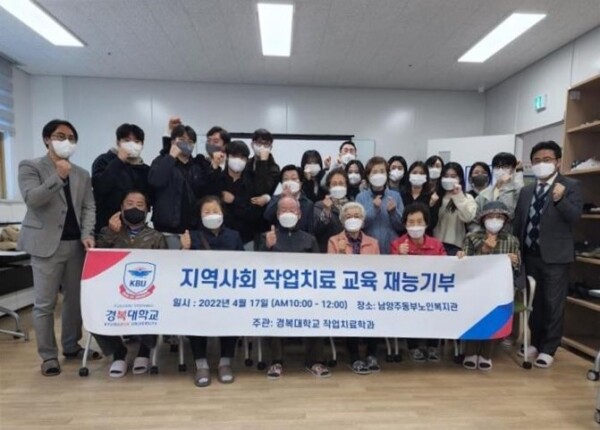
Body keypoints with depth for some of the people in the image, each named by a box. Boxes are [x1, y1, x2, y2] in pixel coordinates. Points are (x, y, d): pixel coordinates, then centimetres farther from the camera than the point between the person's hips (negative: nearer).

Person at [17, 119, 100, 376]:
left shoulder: (82, 174, 14)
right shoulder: (30, 167, 2)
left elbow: (89, 207, 8)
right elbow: (31, 199, -13)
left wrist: (87, 234, -6)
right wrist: (58, 177, -22)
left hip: (76, 243, 4)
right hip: (46, 244, -4)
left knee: (75, 299, 10)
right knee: (45, 304, 1)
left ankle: (72, 346, 25)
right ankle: (48, 356, 13)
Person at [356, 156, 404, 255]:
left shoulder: (396, 196, 2)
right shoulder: (361, 197, -1)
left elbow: (401, 225, 1)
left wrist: (393, 212, -16)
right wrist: (373, 209, -19)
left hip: (392, 248, 1)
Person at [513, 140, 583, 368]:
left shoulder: (571, 186, -4)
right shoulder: (526, 191, 10)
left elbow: (574, 218, -15)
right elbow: (517, 223, 10)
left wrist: (560, 200, -32)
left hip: (555, 256, -4)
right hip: (530, 255, 5)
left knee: (553, 305, 4)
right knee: (534, 302, 15)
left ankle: (548, 349, 17)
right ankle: (535, 342, 29)